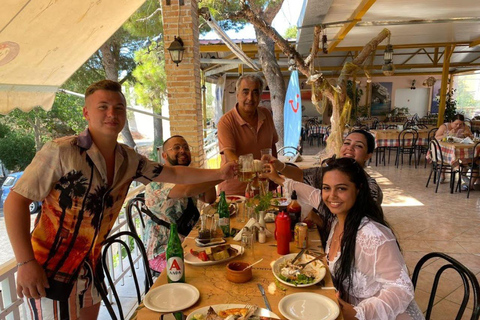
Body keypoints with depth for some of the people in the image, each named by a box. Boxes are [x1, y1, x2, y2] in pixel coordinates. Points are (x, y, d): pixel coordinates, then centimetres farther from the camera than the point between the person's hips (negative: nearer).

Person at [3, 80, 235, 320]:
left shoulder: (129, 160, -2)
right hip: (50, 270, -5)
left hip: (90, 267, 6)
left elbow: (174, 174, 9)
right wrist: (26, 263, -22)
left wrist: (218, 173, 7)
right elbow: (17, 201, -17)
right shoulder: (60, 152, -20)